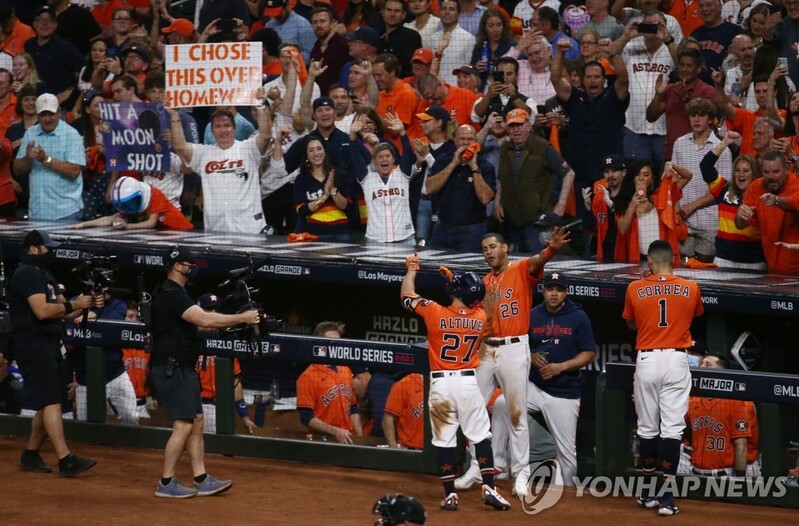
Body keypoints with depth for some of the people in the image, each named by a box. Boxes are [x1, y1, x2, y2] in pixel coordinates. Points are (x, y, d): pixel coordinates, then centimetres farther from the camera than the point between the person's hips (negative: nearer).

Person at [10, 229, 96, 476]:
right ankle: (65, 460, -22)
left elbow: (62, 312, 21)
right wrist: (73, 305, -13)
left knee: (49, 402, 12)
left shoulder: (45, 274, 21)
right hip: (33, 343, -10)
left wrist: (86, 304, 5)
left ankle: (30, 456, 20)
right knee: (51, 401, -15)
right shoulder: (28, 274, -11)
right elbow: (42, 311, -21)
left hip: (50, 345, 10)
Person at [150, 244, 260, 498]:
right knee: (183, 425, -10)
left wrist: (237, 320, 3)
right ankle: (166, 483, -4)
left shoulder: (175, 294, 16)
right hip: (172, 370, -11)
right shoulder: (171, 295, -19)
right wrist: (242, 318, -23)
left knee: (196, 421, 11)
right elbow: (204, 320, -28)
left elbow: (199, 320, 15)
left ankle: (201, 481, 14)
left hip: (183, 370, 11)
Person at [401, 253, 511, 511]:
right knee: (481, 436, 8)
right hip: (468, 383, 1)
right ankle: (488, 488, 0)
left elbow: (407, 296, 5)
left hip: (440, 384, -1)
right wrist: (454, 278, 27)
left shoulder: (435, 313, -10)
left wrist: (411, 270, 20)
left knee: (444, 440, 5)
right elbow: (469, 303, 24)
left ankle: (450, 495, 6)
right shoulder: (481, 317, -1)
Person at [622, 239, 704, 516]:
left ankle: (649, 491, 21)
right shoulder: (690, 289, -1)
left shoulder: (635, 289, -2)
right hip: (676, 360, -1)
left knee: (647, 427, 12)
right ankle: (666, 494, -9)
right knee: (672, 427, -3)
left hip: (646, 360, 1)